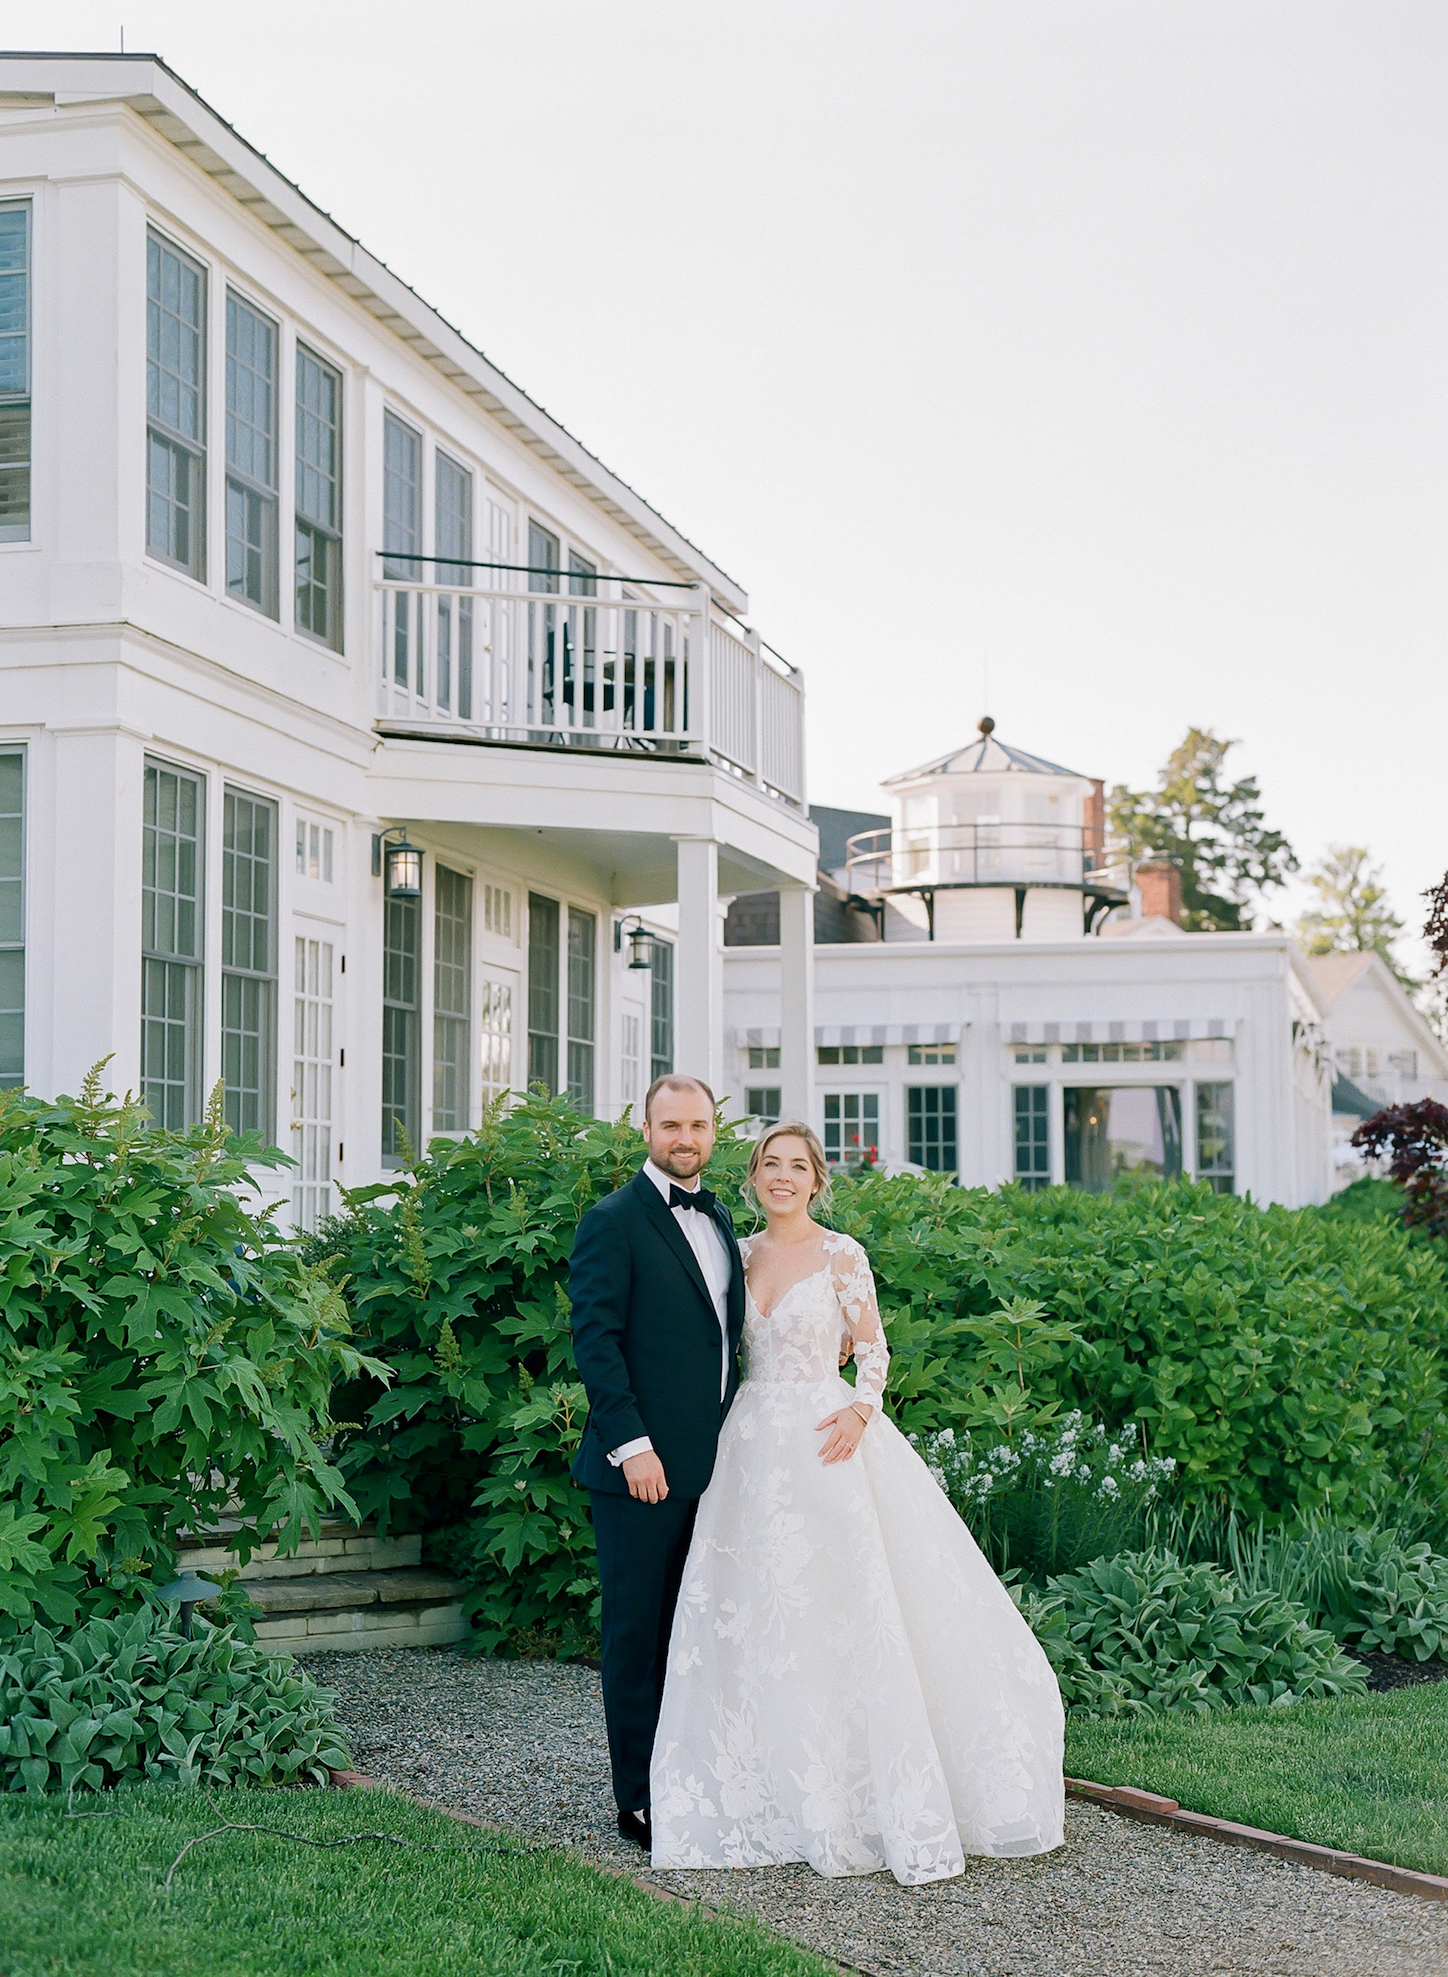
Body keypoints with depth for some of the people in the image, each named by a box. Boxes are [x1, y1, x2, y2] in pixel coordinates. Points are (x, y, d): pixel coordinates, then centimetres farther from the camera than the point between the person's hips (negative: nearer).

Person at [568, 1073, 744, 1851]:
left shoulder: (719, 1219, 15)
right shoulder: (614, 1221, -8)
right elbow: (595, 1339, -13)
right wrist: (631, 1444, -19)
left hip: (711, 1463, 7)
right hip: (644, 1465, -7)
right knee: (638, 1632, 0)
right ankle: (640, 1801, 7)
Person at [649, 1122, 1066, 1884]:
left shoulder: (842, 1256, -3)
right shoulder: (742, 1254, 10)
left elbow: (873, 1350, 0)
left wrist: (860, 1412, -17)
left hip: (823, 1439, -5)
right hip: (752, 1442, 5)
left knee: (841, 1609, -7)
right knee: (754, 1614, 4)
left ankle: (876, 1797, -1)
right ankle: (782, 1788, 14)